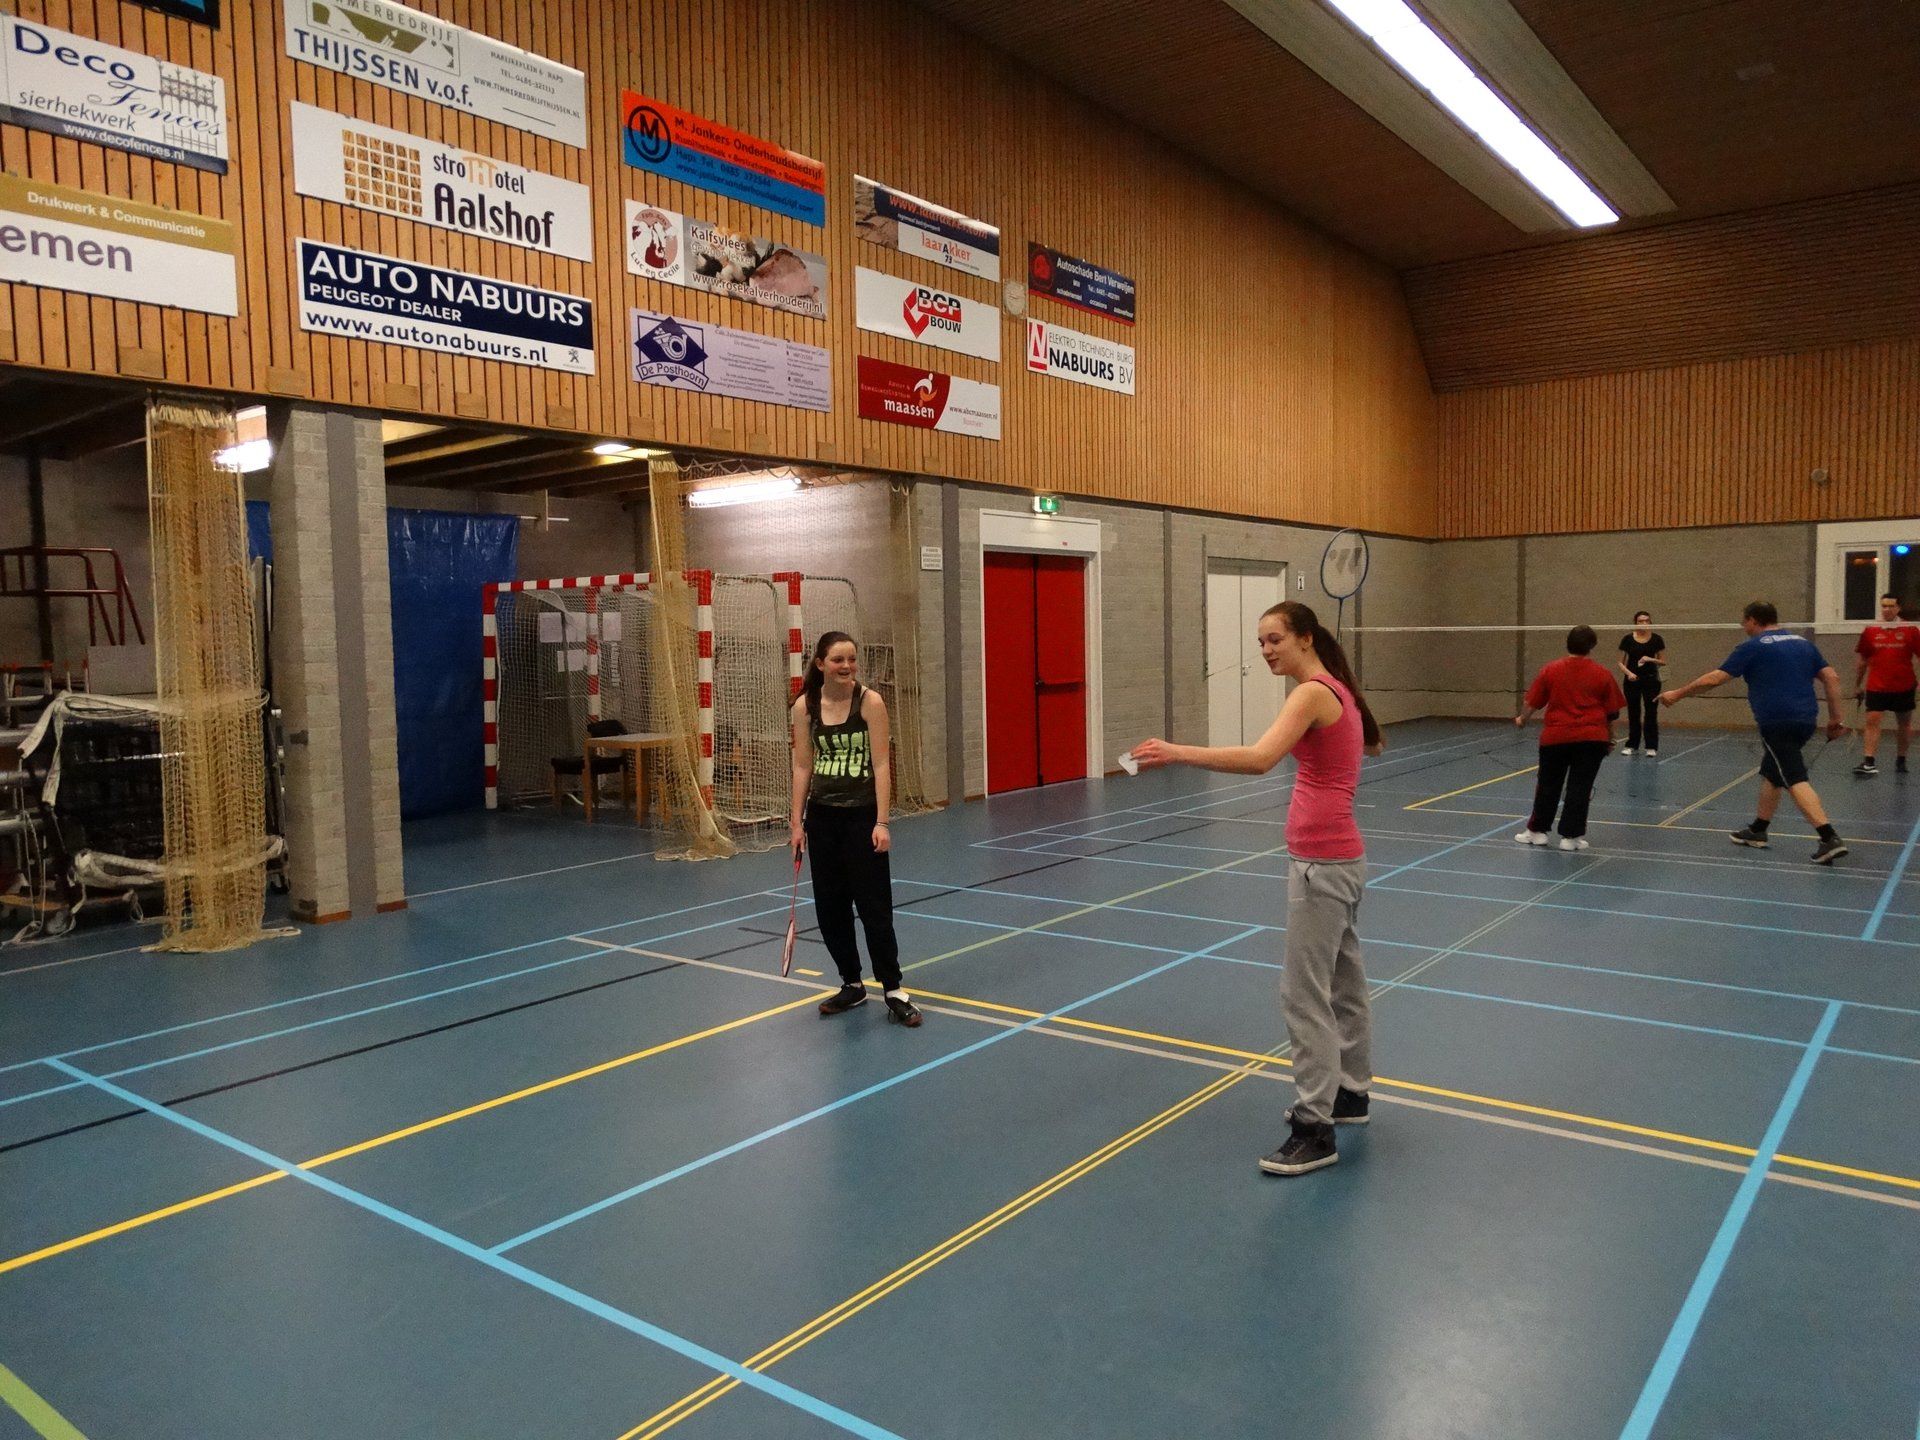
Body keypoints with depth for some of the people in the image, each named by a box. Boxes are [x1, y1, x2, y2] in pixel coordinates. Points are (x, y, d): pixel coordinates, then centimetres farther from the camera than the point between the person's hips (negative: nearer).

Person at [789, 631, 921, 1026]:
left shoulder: (870, 702, -10)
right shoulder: (805, 707, 0)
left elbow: (881, 764, -11)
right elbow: (803, 766, 5)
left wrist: (882, 822, -15)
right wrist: (797, 822, 3)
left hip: (862, 815, -4)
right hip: (822, 816, 4)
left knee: (874, 905, -2)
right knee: (830, 907, 9)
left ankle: (893, 990, 10)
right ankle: (852, 985, 25)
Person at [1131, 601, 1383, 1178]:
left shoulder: (1314, 693, -18)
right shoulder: (1336, 691, 11)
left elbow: (1258, 759, -34)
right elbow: (1363, 742, 26)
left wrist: (1177, 753, -40)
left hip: (1321, 861, -10)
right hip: (1337, 854, 11)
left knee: (1305, 994, -6)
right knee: (1343, 979, 20)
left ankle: (1315, 1129, 1)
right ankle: (1351, 1092, 34)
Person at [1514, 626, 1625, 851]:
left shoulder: (1550, 670, -1)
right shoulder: (1602, 673, -1)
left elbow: (1532, 703, 3)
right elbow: (1612, 712, 4)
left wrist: (1522, 719, 23)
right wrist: (1609, 737, 18)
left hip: (1555, 737, 1)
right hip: (1591, 739, 0)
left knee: (1548, 786, 13)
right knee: (1580, 789, 5)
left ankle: (1537, 830, 21)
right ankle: (1571, 836, 6)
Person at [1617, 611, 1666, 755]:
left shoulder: (1656, 639, 0)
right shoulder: (1627, 639, 0)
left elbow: (1663, 661, 3)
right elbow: (1621, 662, 4)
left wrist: (1651, 659, -16)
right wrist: (1628, 673, -14)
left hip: (1651, 680, -1)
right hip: (1631, 680, 1)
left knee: (1651, 713, -2)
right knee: (1633, 713, 6)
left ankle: (1651, 747, 4)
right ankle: (1632, 745, 15)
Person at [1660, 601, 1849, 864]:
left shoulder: (1753, 647, -3)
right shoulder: (1803, 643, 16)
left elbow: (1714, 679, -5)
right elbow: (1832, 678, 11)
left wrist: (1677, 694, 4)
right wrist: (1836, 719, 15)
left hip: (1777, 724, -8)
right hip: (1806, 720, 8)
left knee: (1796, 780, -11)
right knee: (1771, 774, 21)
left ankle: (1831, 839, -22)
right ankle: (1757, 831, 31)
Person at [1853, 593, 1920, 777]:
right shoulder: (1870, 631, 2)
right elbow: (1863, 661, 10)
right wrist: (1857, 685, 12)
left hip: (1903, 688, 0)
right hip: (1876, 687, 0)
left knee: (1904, 725, 11)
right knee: (1872, 721, -12)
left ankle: (1901, 761, 27)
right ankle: (1868, 763, -15)